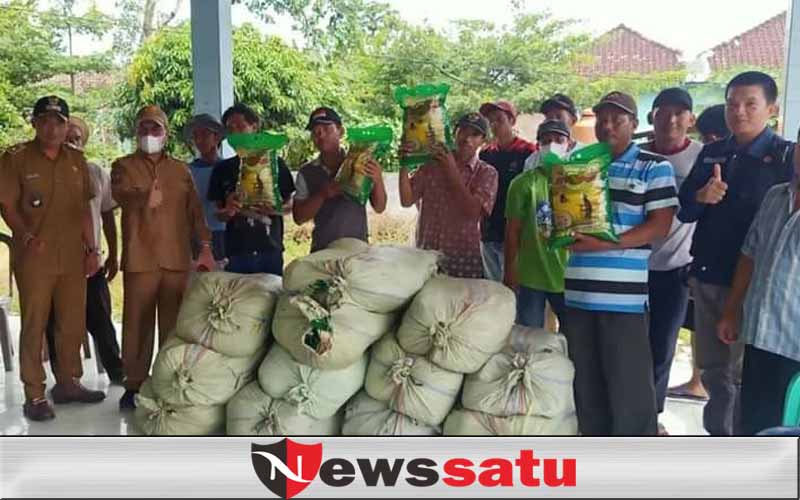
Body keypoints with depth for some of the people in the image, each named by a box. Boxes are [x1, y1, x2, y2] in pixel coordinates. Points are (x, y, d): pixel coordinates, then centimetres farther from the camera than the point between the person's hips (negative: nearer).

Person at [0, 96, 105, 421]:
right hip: (34, 258, -4)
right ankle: (34, 395, 9)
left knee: (73, 324, 11)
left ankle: (68, 383, 26)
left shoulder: (76, 159, 11)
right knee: (34, 326, 1)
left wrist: (91, 249, 10)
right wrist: (27, 237, -19)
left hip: (73, 257, 5)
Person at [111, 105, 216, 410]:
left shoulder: (181, 170, 17)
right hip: (139, 259, -2)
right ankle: (134, 386, 7)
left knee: (174, 324, 4)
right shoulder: (123, 166, 7)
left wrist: (205, 247, 1)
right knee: (137, 323, -1)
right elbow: (120, 194, -14)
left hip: (177, 259, 2)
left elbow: (195, 210, 13)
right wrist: (144, 198, -37)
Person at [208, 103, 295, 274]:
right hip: (237, 251, 1)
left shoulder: (274, 163, 5)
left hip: (271, 249, -1)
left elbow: (289, 204, 9)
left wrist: (274, 208, -12)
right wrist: (228, 211, -12)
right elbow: (218, 213, 11)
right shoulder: (222, 169, 9)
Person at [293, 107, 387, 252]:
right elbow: (299, 218, 0)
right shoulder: (306, 173, 3)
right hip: (322, 250, 1)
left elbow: (379, 208, -1)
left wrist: (378, 181, -20)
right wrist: (322, 195, -16)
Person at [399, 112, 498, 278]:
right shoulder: (431, 165, 7)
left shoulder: (487, 173, 1)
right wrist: (404, 165, -10)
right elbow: (406, 200, 2)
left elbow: (472, 211, -13)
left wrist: (452, 171, -13)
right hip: (426, 254, 2)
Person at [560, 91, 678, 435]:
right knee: (584, 379, 14)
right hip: (578, 290, 5)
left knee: (629, 383, -1)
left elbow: (660, 225, -7)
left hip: (624, 293, -5)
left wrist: (607, 244, -18)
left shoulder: (654, 167, 1)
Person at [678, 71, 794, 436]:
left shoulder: (785, 156, -5)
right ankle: (717, 437, 30)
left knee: (744, 374, 2)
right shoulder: (711, 154, 10)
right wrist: (702, 197, -14)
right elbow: (684, 212, 9)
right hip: (706, 277, 5)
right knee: (714, 370, 15)